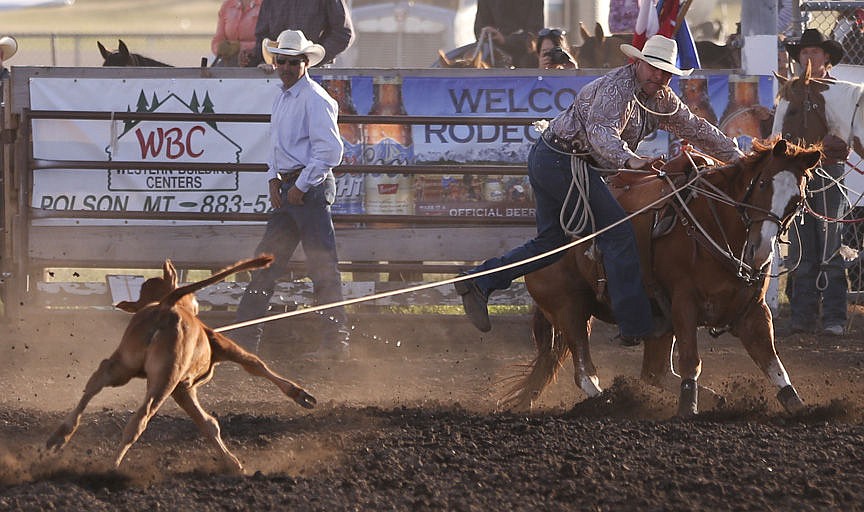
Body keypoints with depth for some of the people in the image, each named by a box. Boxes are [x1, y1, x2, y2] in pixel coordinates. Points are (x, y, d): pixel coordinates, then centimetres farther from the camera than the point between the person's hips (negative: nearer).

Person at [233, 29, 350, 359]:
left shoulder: (314, 99, -13)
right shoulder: (282, 98, 16)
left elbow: (330, 150, -19)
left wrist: (301, 186, -16)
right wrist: (274, 179, 9)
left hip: (311, 187, -10)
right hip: (287, 189, 10)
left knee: (322, 265, -8)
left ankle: (336, 342, -5)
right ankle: (244, 338, 14)